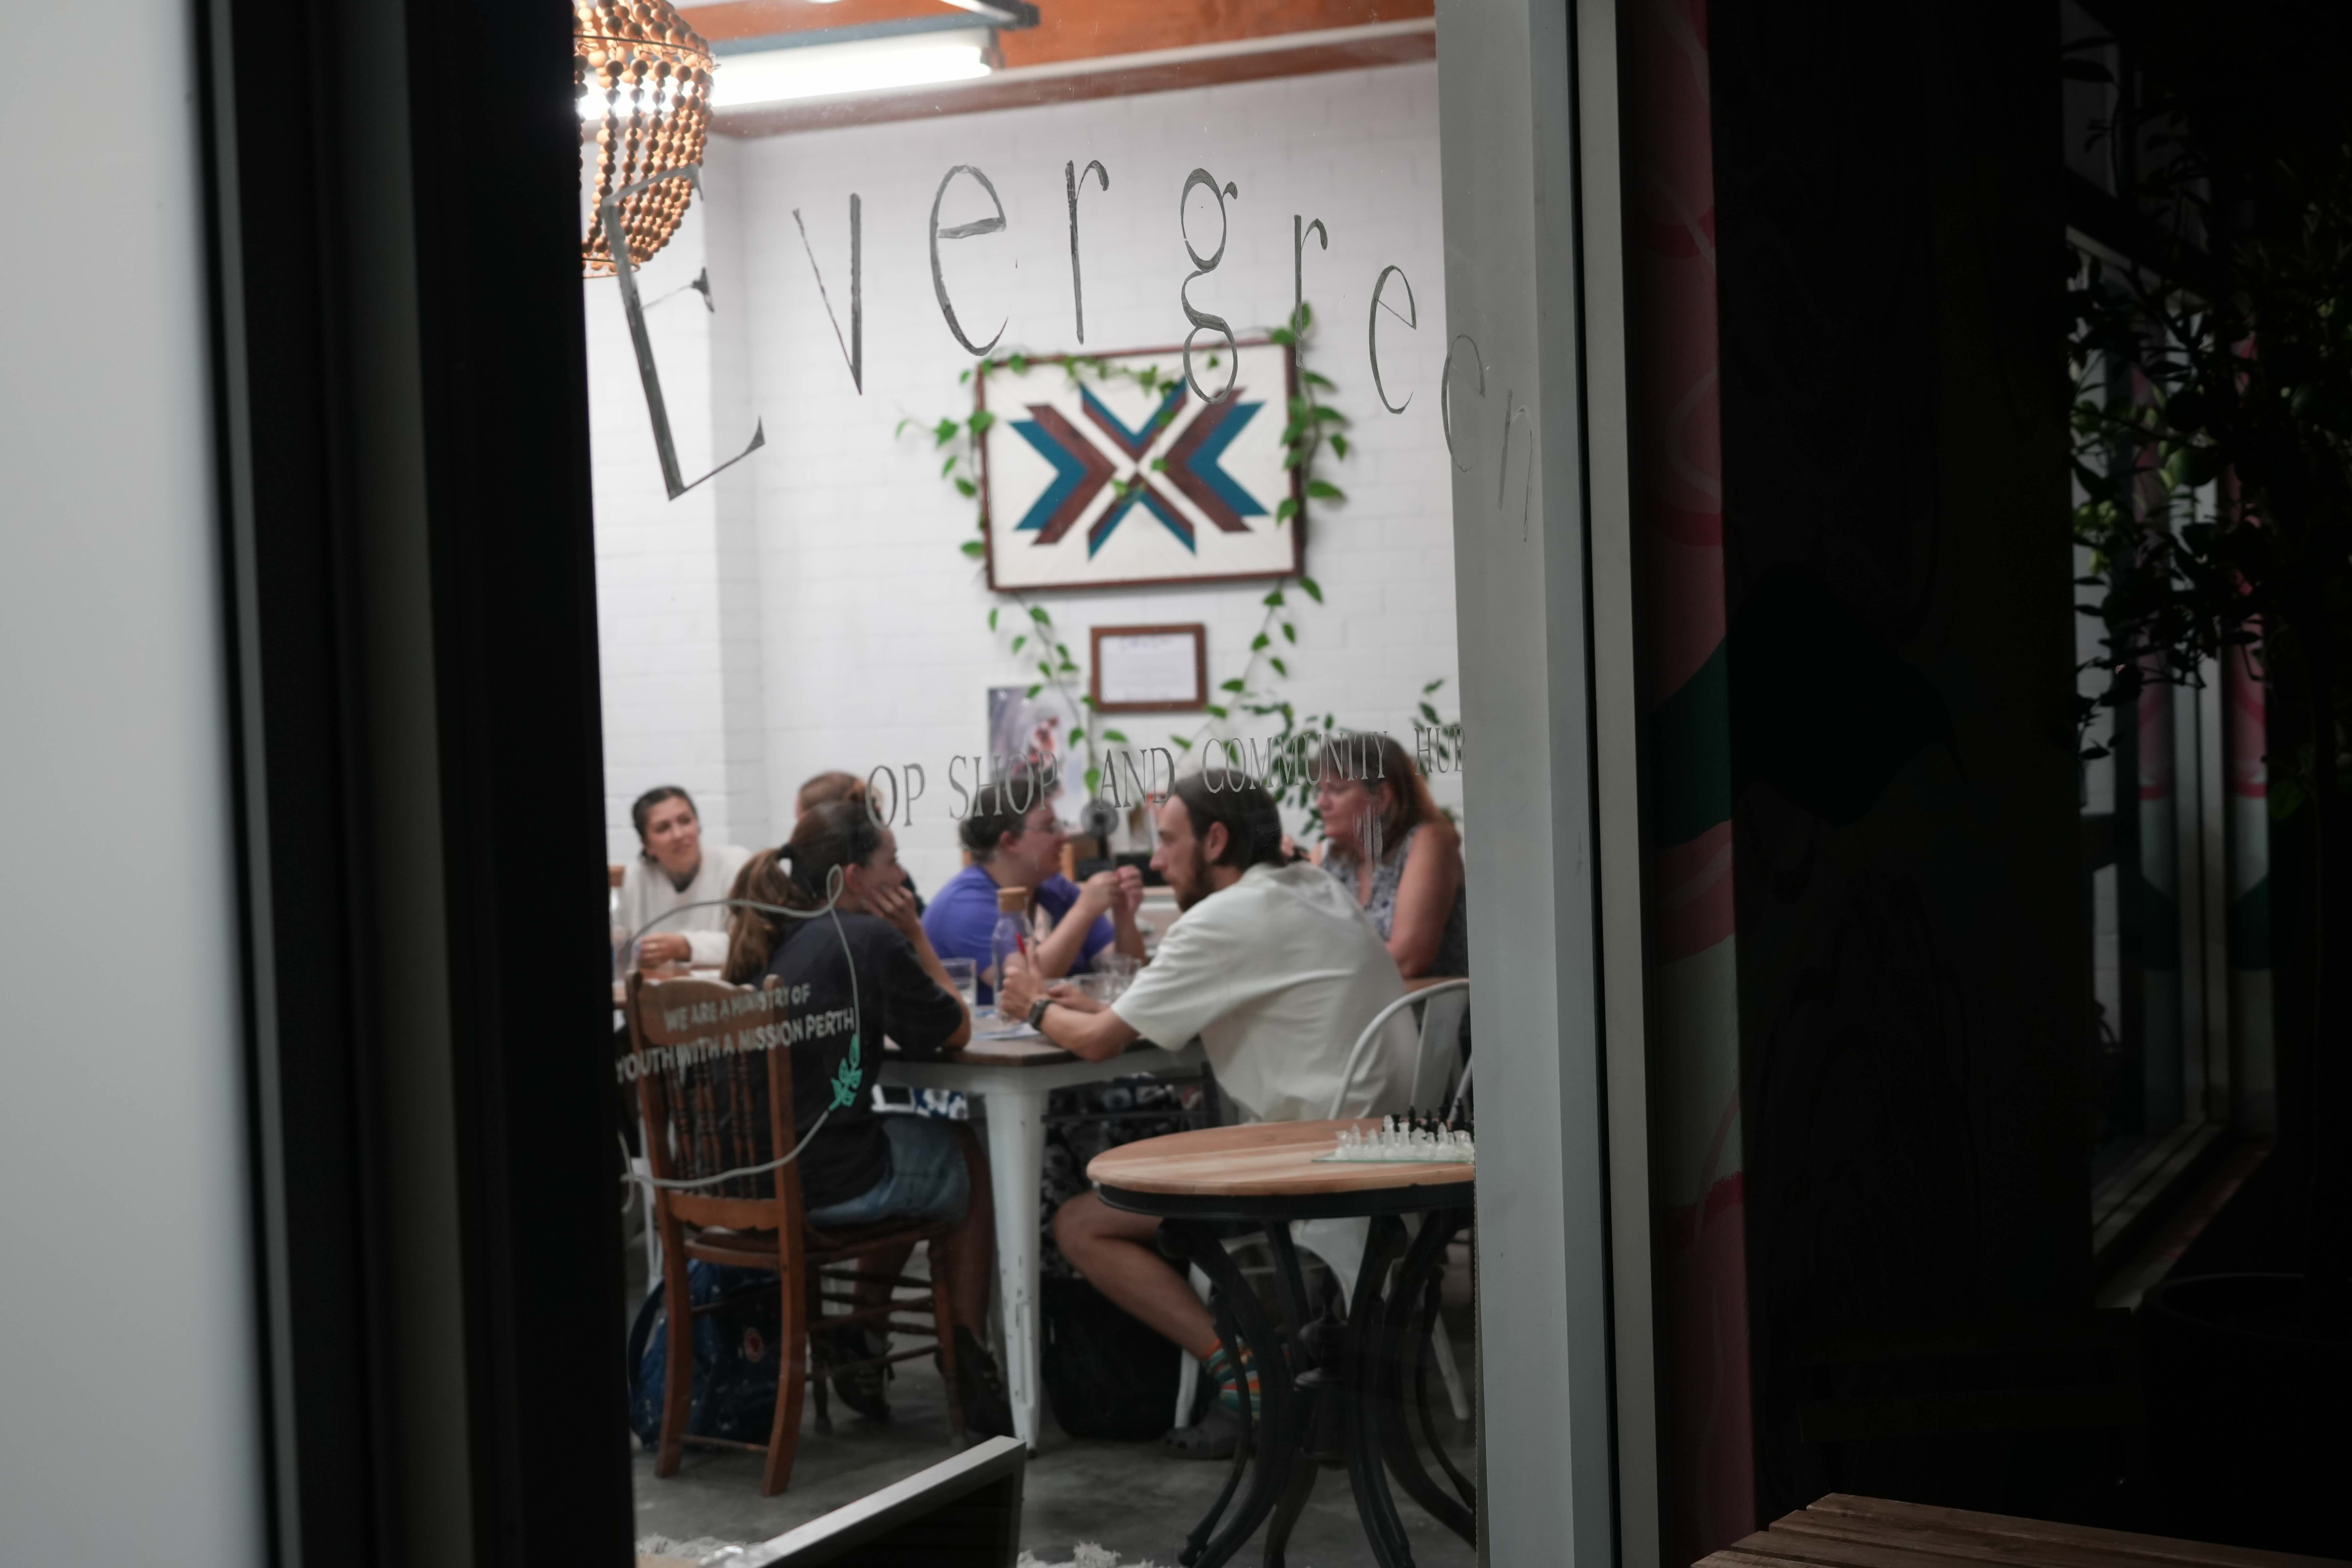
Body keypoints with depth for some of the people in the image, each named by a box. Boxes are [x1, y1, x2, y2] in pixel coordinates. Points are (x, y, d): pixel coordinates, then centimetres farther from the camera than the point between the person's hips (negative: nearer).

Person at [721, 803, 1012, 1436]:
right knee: (974, 1159, 24)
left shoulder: (763, 944, 8)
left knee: (918, 1143, 33)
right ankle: (966, 1357, 25)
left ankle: (860, 1332, 28)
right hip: (830, 1186, -7)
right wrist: (915, 935, 2)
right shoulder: (870, 940, -12)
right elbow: (956, 1031, -2)